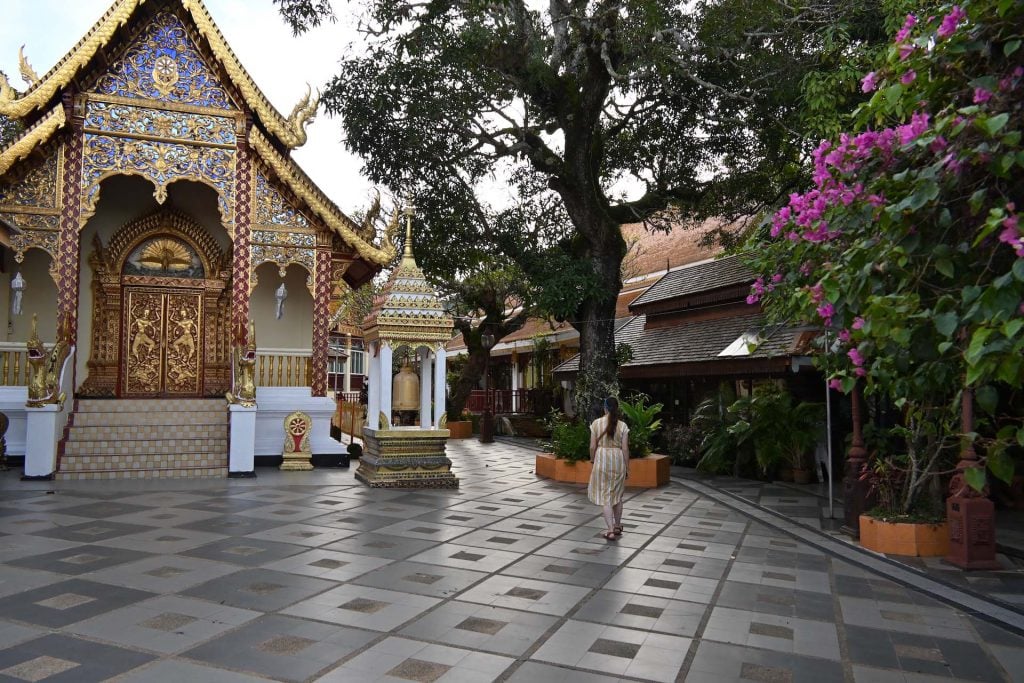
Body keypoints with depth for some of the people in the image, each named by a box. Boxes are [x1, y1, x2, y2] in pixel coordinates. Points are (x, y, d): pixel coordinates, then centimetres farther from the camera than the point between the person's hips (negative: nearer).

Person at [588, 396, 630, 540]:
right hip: (618, 460, 2)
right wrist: (627, 467, 6)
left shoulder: (596, 423, -6)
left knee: (605, 496, 2)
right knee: (617, 495, 18)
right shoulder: (622, 425, -4)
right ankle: (617, 527, 31)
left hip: (602, 459, -2)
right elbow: (625, 448, -3)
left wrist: (592, 460, 13)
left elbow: (593, 446, -4)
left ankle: (611, 530, -4)